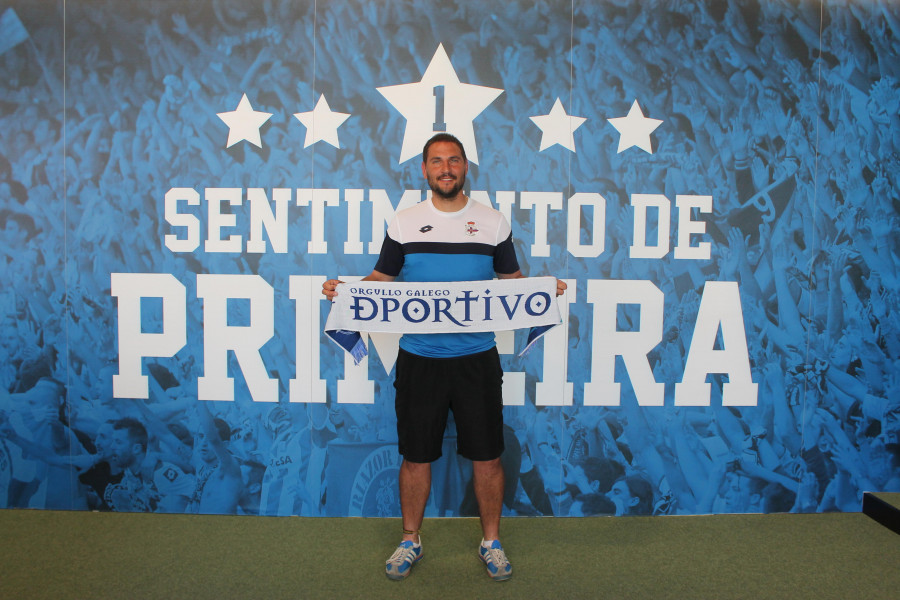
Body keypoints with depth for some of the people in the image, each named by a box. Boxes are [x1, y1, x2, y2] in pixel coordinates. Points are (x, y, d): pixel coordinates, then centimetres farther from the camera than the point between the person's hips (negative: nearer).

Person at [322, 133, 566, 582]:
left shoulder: (493, 222, 5)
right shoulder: (403, 222, 5)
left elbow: (512, 280, 11)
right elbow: (381, 279, 9)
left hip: (477, 358, 0)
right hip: (418, 358, 0)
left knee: (486, 457, 7)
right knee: (416, 457, 10)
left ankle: (491, 541, 28)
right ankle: (410, 540, 31)